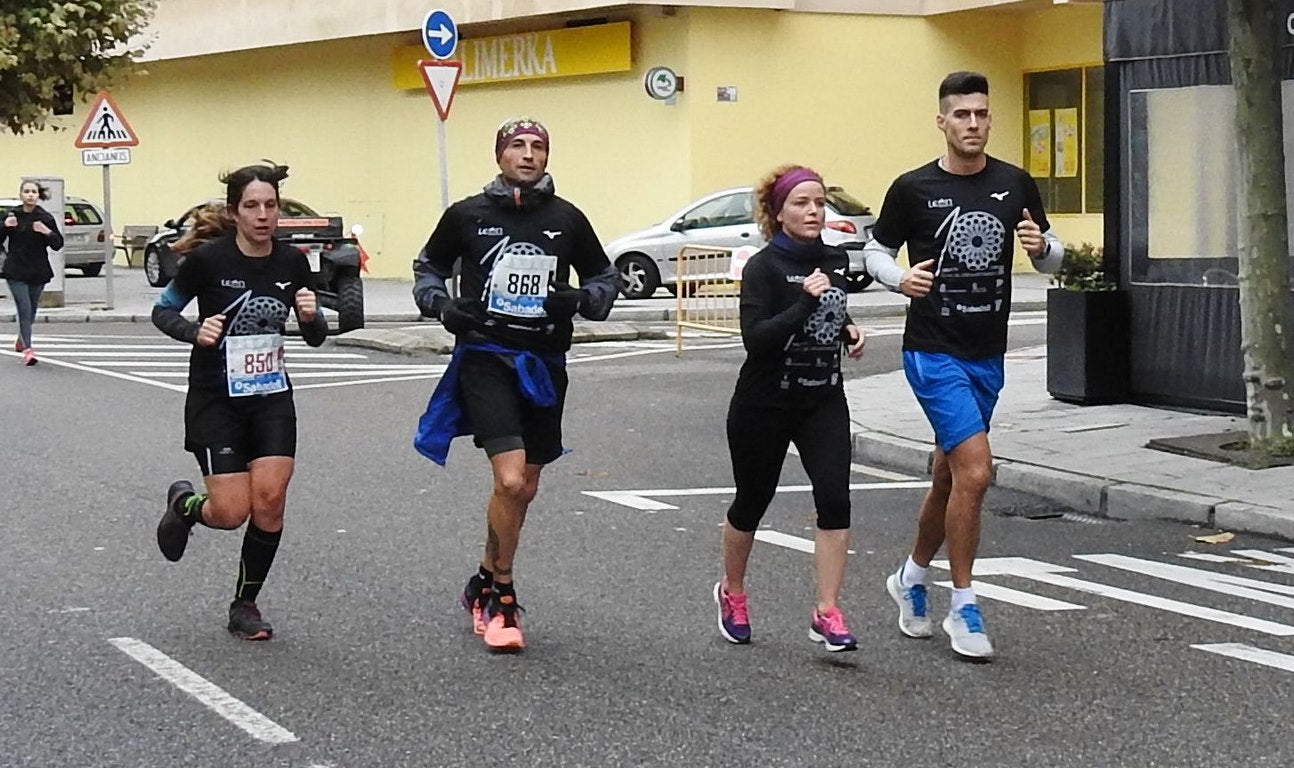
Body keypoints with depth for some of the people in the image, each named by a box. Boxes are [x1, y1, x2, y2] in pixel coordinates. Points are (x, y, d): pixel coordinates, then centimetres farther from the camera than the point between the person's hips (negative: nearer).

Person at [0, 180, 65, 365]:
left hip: (38, 272, 2)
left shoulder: (46, 218, -1)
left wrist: (48, 232, -20)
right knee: (25, 309, -12)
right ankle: (27, 350, -15)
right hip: (16, 272, -2)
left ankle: (21, 340, 41)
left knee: (31, 309, 15)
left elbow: (58, 244, -1)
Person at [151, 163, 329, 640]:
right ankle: (184, 504, 27)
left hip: (272, 397, 3)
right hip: (215, 400, -3)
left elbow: (316, 338, 7)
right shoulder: (207, 259, -14)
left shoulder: (292, 262, -2)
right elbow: (162, 312, -1)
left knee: (270, 498, -10)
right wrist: (195, 332, -21)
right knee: (232, 513, -9)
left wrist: (311, 316, -16)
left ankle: (245, 606, 8)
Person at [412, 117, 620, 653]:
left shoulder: (566, 219, 3)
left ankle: (484, 584, 34)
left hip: (543, 363, 4)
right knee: (509, 480, -18)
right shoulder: (467, 215, -1)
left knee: (525, 488, 12)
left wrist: (582, 299, -7)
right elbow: (428, 266, 15)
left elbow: (606, 276, 14)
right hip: (485, 358, -3)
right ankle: (503, 599, -2)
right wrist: (440, 305, -4)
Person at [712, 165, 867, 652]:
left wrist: (848, 329, 5)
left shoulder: (836, 261, 4)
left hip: (824, 401, 4)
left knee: (834, 498, -14)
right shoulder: (763, 268, -14)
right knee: (752, 502, 12)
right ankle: (732, 593, 37)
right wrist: (806, 302, -31)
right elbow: (755, 338, -25)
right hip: (765, 405, -4)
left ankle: (827, 614, -10)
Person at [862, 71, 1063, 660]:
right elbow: (876, 252, 5)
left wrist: (1042, 247, -13)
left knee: (950, 476, 16)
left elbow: (1051, 259, 11)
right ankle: (963, 610, -6)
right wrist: (899, 278, -16)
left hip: (988, 355, 5)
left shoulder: (1015, 185, 3)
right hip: (934, 352, -5)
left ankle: (912, 579, 39)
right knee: (975, 470, -17)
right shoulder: (913, 188, -6)